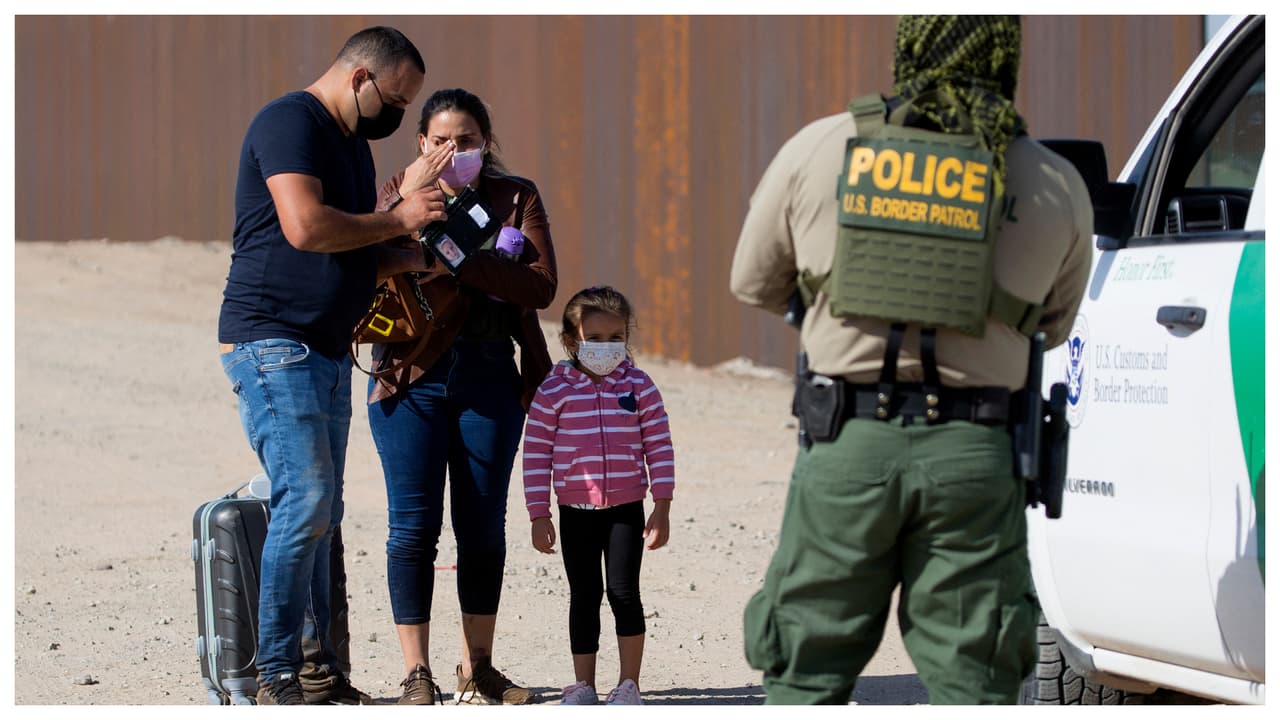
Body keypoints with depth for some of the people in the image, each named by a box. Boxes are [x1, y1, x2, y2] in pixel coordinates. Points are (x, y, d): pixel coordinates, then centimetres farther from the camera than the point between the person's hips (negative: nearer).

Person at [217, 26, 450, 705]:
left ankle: (317, 669, 10)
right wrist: (398, 219, -12)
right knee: (305, 502, -15)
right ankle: (275, 677, -12)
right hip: (272, 341, -10)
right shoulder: (290, 122, -11)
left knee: (320, 512, 8)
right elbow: (306, 227, -24)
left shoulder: (352, 142, 20)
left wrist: (420, 257, 9)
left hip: (328, 350, 10)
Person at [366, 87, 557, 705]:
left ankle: (477, 668, 16)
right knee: (413, 525, -6)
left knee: (483, 526, 5)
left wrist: (462, 262, -17)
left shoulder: (516, 198, 7)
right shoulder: (397, 195, 7)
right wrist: (410, 202, -22)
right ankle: (416, 674, 0)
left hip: (489, 379, 1)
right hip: (411, 376, -1)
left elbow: (541, 284, -7)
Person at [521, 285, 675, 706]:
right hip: (576, 510, 1)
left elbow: (660, 448, 1)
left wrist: (662, 507, -3)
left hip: (626, 508, -1)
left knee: (623, 591, -7)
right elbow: (536, 455, -1)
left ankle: (629, 684, 3)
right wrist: (539, 516, -3)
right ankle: (583, 685, 17)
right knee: (584, 596, 7)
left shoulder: (639, 387, -1)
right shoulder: (553, 392, -3)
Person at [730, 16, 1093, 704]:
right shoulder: (1055, 186, 4)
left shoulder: (819, 150, 2)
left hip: (847, 442, 0)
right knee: (967, 690, 4)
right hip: (972, 453, 0)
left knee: (806, 678, 10)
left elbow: (753, 284, 15)